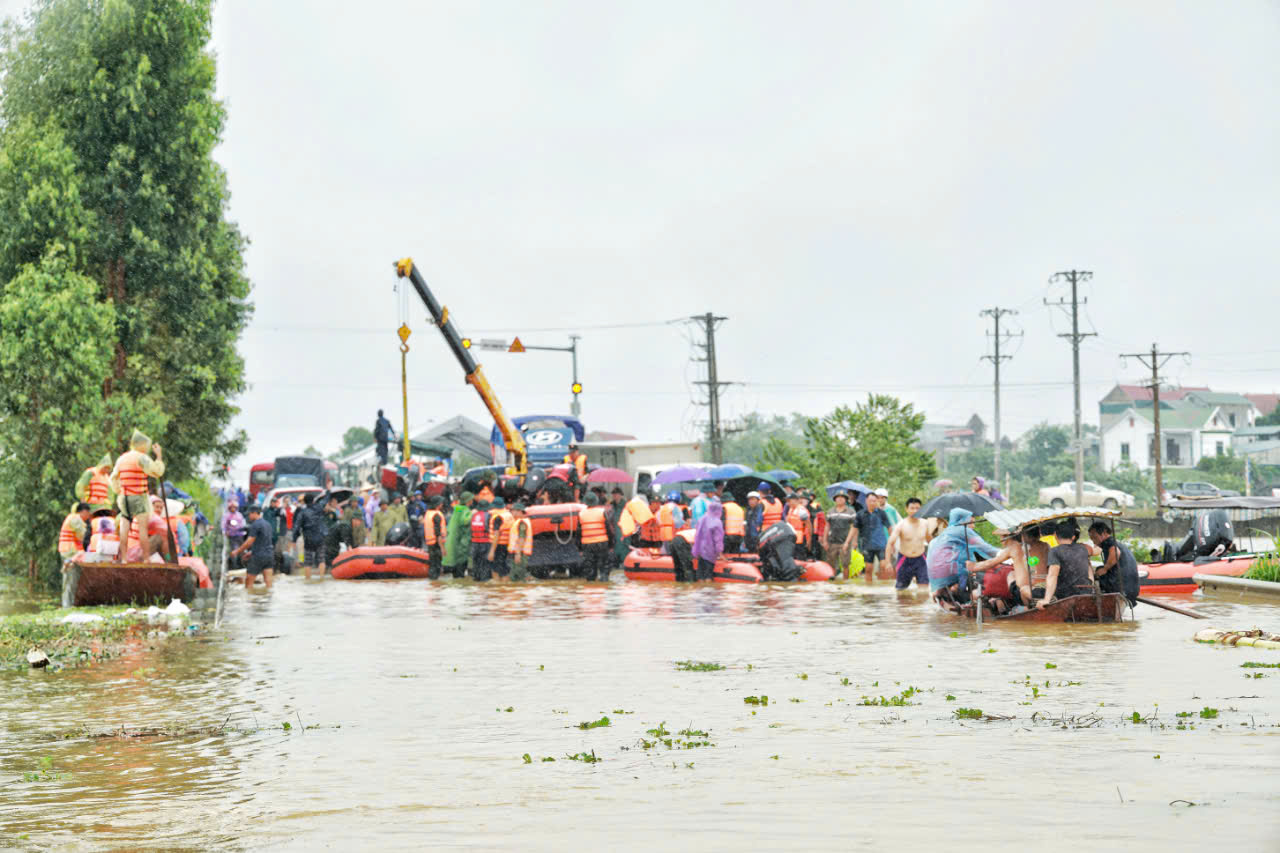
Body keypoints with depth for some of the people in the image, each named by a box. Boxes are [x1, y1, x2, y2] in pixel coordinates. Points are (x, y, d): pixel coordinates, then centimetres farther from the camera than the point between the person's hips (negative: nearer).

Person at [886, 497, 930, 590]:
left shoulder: (924, 524, 1)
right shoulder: (901, 525, -11)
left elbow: (929, 540, 19)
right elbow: (890, 543, -16)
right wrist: (888, 562, -25)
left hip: (920, 560, 3)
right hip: (905, 560, -3)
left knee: (924, 587, -8)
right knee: (901, 588, 4)